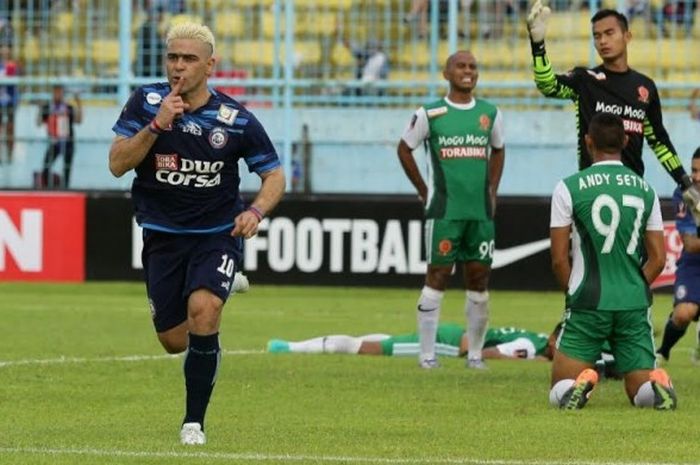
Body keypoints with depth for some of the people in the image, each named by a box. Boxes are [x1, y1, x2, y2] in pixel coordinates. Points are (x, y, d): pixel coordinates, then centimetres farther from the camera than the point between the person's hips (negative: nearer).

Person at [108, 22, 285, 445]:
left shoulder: (235, 119, -9)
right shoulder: (146, 102, -6)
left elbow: (274, 175, 1)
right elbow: (117, 164, -12)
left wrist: (256, 211, -19)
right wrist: (157, 125, -25)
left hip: (218, 233, -2)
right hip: (163, 236, 2)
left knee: (202, 310, -28)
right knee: (174, 340, 5)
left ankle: (195, 421, -14)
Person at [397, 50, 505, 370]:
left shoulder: (490, 114, 8)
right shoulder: (430, 114, -1)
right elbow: (404, 149, 9)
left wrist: (492, 192, 14)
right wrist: (423, 191, 6)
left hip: (481, 211, 3)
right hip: (444, 211, -3)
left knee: (479, 279, 4)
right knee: (437, 276, -4)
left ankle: (475, 354, 12)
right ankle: (427, 353, 0)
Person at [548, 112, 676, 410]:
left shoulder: (569, 188, -4)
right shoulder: (645, 190, 8)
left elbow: (559, 259, -2)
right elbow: (658, 259, 9)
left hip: (589, 305, -3)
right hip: (635, 306, 3)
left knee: (559, 395, 5)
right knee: (642, 394, 10)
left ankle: (581, 382, -28)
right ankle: (658, 385, -24)